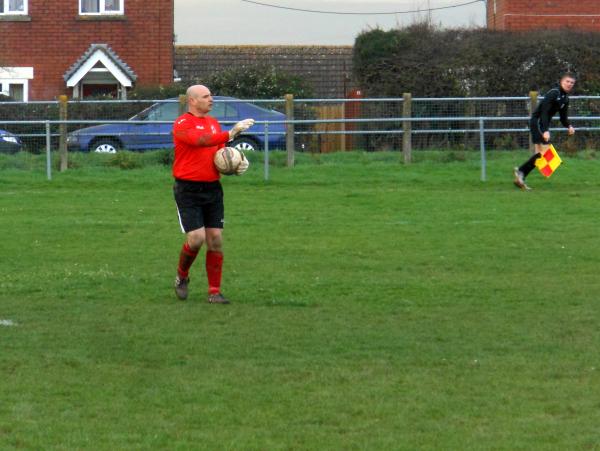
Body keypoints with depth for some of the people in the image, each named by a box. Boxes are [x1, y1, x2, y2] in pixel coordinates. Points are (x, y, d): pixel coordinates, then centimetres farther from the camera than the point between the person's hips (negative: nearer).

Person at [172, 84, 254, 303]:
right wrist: (231, 133, -35)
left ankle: (214, 292, 7)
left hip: (212, 189, 6)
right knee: (196, 238, -13)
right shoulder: (182, 124, -9)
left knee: (215, 240, 1)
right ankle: (181, 277, 15)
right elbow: (200, 140, -28)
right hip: (188, 190, -6)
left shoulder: (214, 123, 14)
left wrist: (236, 165, 0)